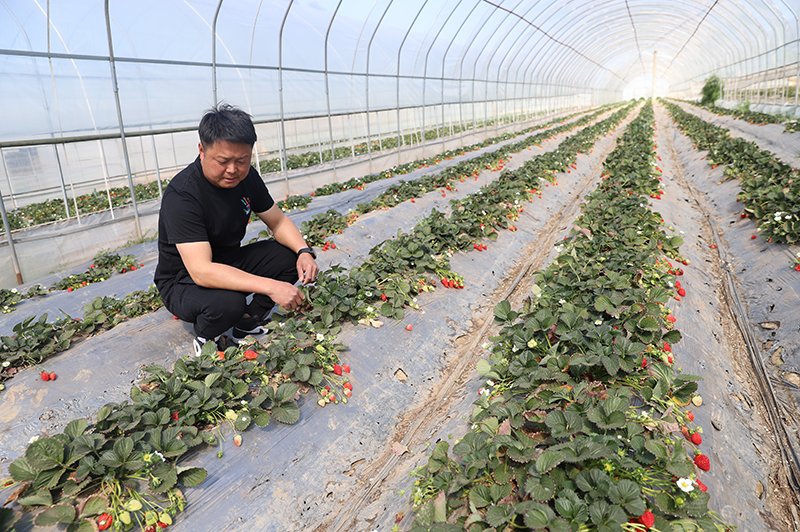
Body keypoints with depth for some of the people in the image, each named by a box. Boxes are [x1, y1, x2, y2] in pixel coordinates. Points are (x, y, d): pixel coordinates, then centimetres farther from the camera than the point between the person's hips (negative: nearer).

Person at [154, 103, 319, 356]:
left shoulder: (245, 176, -8)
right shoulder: (181, 196, -30)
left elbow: (278, 221, 1)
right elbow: (201, 271, -38)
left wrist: (304, 251, -20)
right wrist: (270, 287, -44)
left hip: (230, 264, 7)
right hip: (183, 282, -6)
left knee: (288, 255, -13)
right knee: (228, 302, -38)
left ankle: (248, 322, 3)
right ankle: (205, 338, -2)